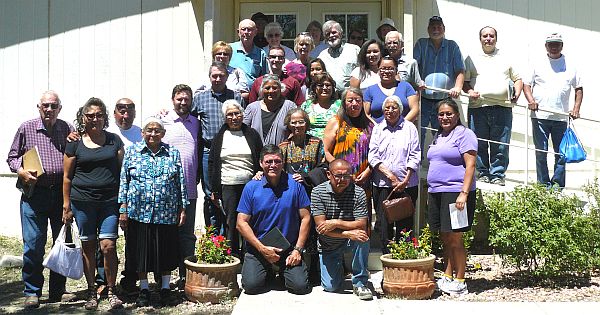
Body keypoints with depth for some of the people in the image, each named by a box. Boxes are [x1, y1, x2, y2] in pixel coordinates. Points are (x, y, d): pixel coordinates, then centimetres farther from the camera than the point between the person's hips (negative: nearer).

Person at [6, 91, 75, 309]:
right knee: (33, 244, -3)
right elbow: (12, 157, 10)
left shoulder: (68, 130, 8)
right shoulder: (26, 129, 5)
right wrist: (20, 171, -8)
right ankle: (32, 292, 11)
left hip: (62, 192, 2)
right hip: (34, 194, -2)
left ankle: (58, 291, 20)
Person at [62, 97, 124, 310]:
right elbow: (67, 177, 7)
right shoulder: (75, 143, 4)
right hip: (82, 202, 0)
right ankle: (91, 291, 19)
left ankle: (111, 291, 7)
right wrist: (66, 206, 3)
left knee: (108, 246, -7)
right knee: (88, 246, 6)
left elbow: (122, 171, 10)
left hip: (110, 201, 0)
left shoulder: (114, 140, 8)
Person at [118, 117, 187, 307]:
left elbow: (181, 183, 9)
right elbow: (123, 182, 4)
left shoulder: (173, 154, 8)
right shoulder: (132, 152, 5)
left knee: (166, 253, 7)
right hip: (139, 212, 0)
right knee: (141, 252, 6)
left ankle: (166, 289, 22)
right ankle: (144, 290, 20)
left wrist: (182, 208, 5)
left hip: (167, 213, 1)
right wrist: (123, 210, -1)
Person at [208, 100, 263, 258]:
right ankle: (233, 254, 9)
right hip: (227, 186, 0)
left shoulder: (252, 134, 9)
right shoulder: (220, 137, 9)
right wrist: (214, 190, 2)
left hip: (250, 185, 0)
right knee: (231, 221, 1)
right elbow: (212, 163, 8)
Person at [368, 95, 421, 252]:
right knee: (384, 225, 1)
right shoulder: (377, 129, 11)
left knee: (404, 225, 0)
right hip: (382, 185, 1)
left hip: (406, 185, -1)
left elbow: (415, 157, 1)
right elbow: (373, 156, 3)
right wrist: (389, 175, -9)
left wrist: (405, 180, -9)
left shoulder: (410, 128, 6)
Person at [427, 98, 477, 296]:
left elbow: (470, 165, -12)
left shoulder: (464, 134, -5)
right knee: (445, 239, 12)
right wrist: (430, 194, 20)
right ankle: (447, 277, 20)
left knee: (454, 238, -5)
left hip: (455, 193, -8)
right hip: (436, 193, 8)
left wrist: (464, 193, -20)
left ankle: (460, 282, 3)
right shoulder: (438, 137, 19)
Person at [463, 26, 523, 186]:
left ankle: (498, 175, 5)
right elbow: (464, 80, 12)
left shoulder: (506, 58, 18)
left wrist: (516, 94, 3)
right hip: (478, 107, 0)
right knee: (479, 145, -1)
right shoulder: (471, 59, 14)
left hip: (503, 108, 1)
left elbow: (518, 79, 21)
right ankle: (482, 173, 9)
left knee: (501, 146, -2)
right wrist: (469, 91, -8)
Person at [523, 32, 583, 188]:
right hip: (539, 116, -1)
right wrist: (531, 100, -11)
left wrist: (576, 108, 1)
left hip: (561, 118, 1)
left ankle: (557, 187, 7)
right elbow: (526, 84, 8)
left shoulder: (570, 67, 12)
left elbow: (579, 88, 14)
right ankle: (543, 186, 8)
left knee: (561, 154, 1)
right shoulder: (537, 64, 9)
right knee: (541, 153, 1)